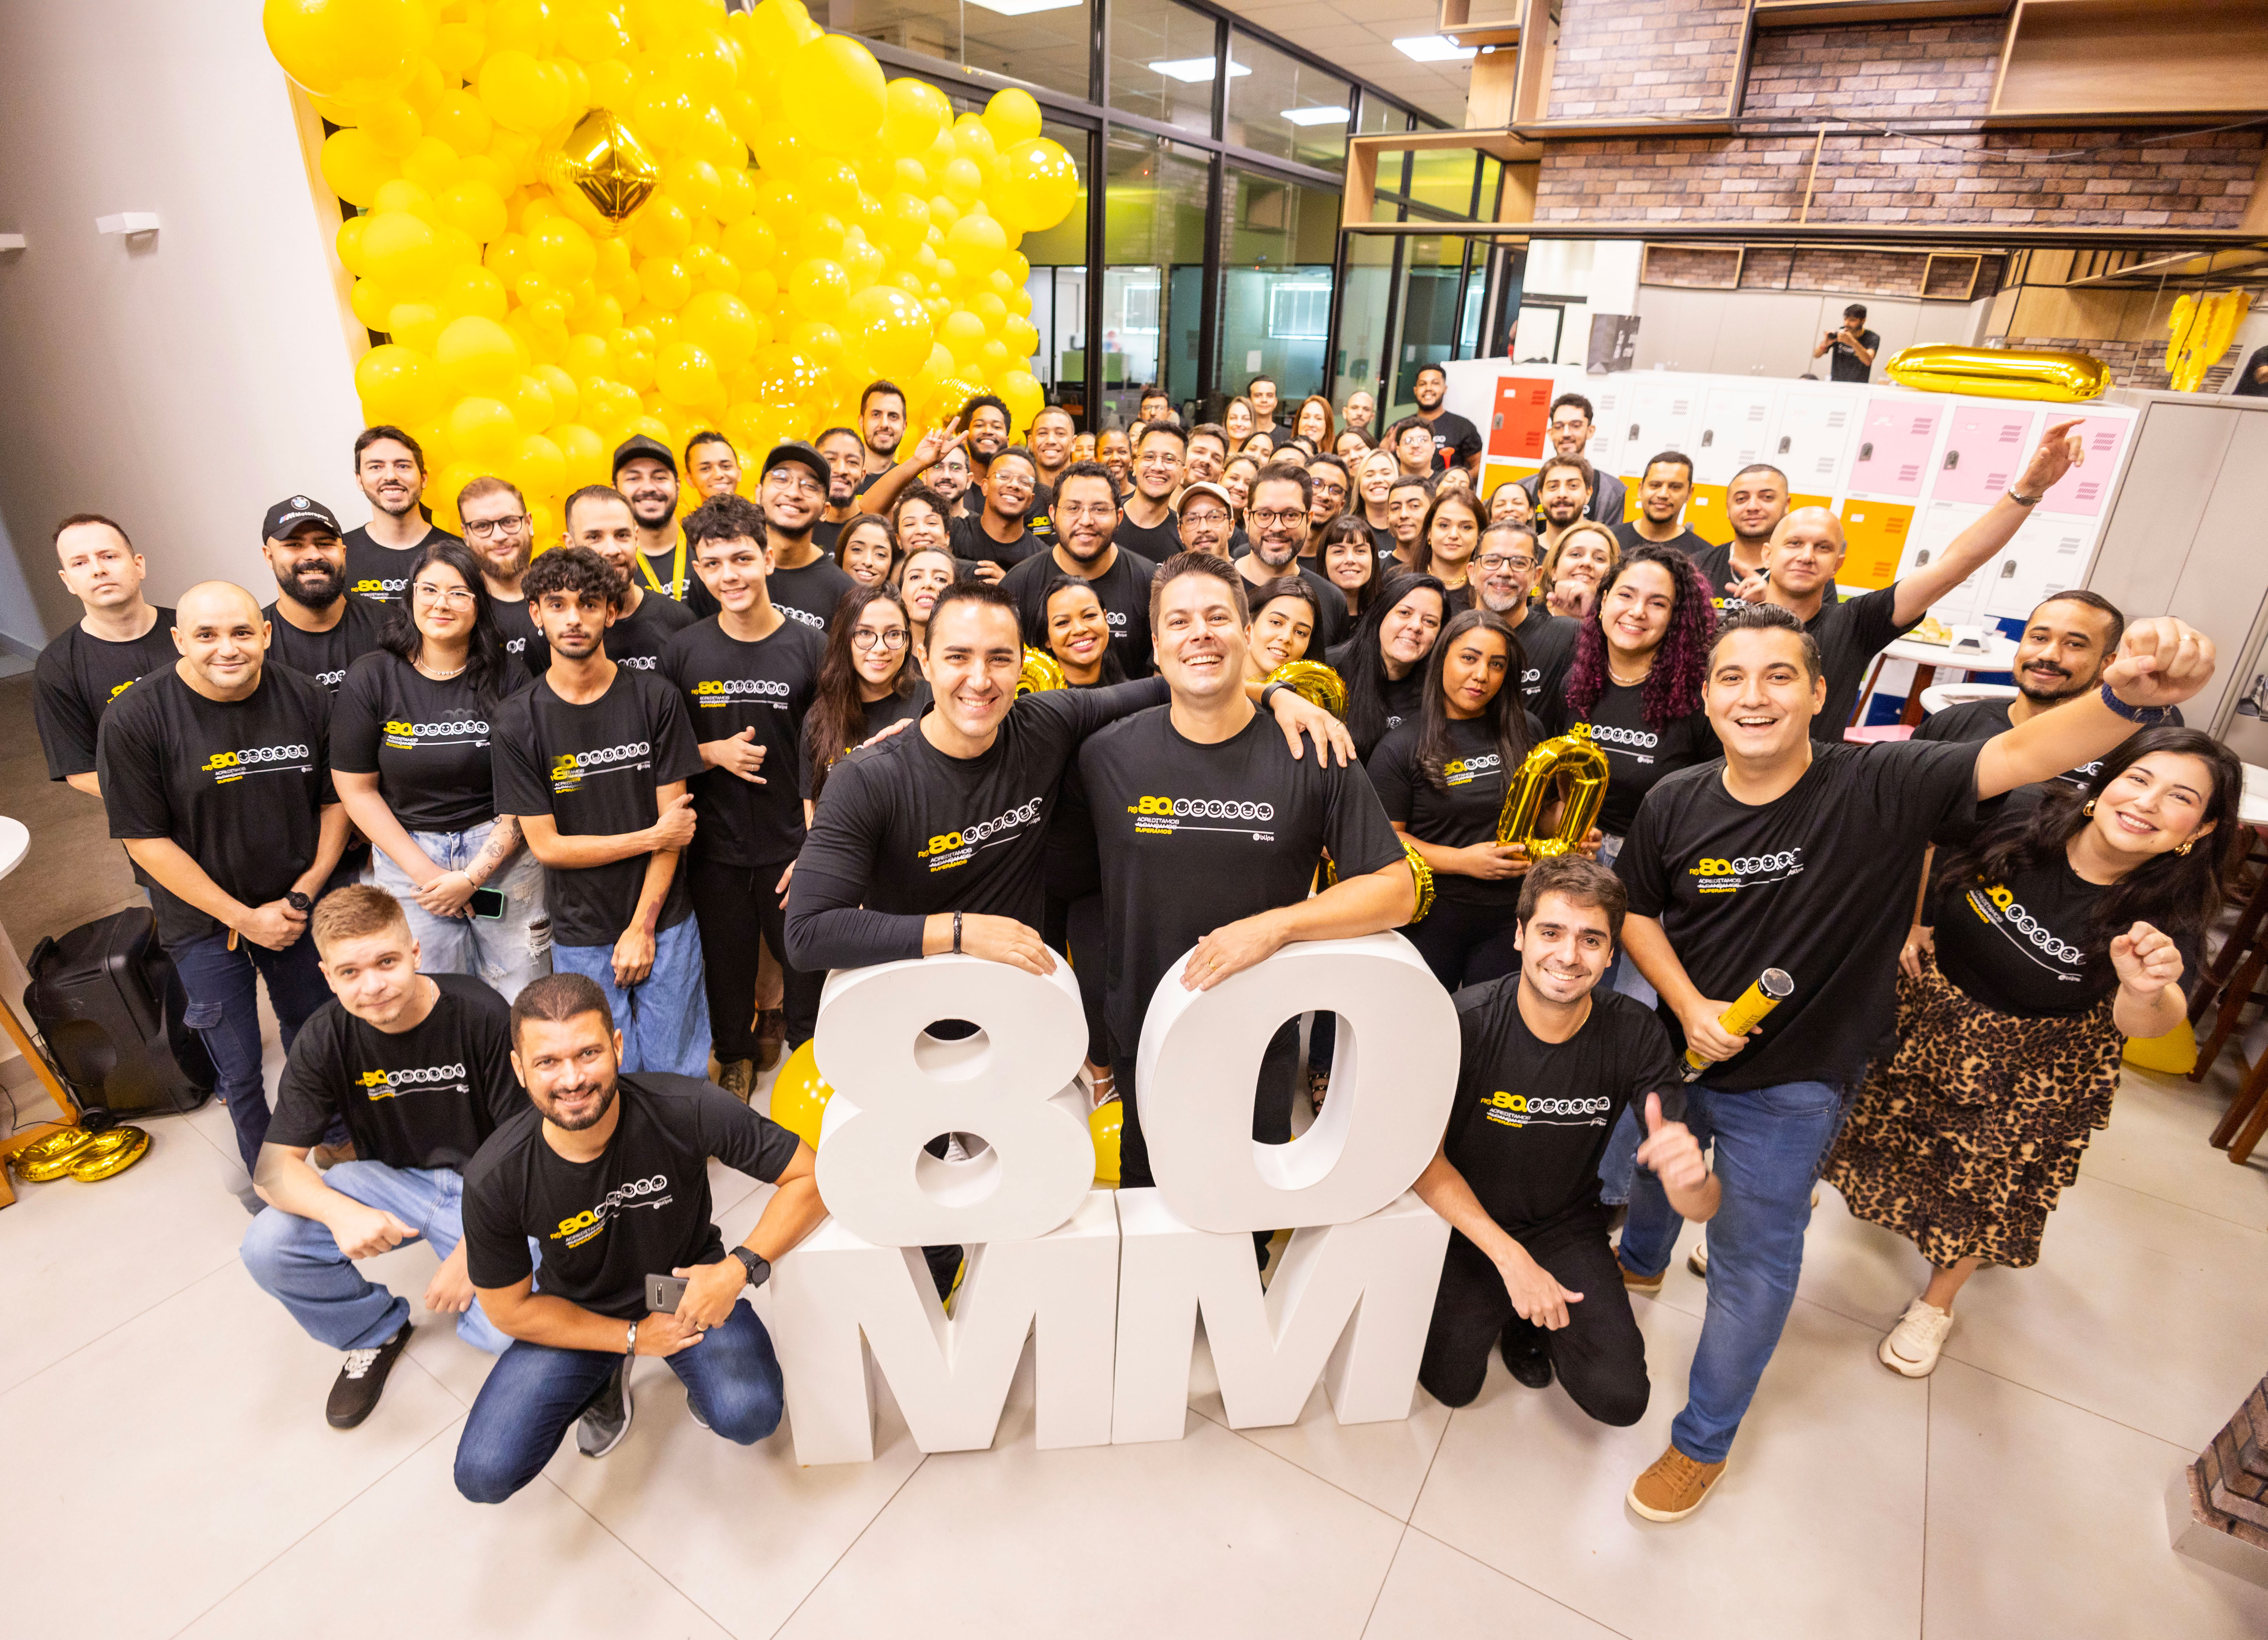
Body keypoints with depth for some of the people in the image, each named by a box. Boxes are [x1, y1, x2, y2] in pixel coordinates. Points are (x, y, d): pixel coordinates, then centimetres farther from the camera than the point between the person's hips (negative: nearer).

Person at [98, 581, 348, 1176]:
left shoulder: (309, 701, -9)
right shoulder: (133, 719, -16)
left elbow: (336, 803, 0)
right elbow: (145, 839, -14)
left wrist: (304, 893, -9)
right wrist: (244, 918, -15)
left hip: (298, 907, 2)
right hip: (205, 920, -2)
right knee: (238, 1068, 10)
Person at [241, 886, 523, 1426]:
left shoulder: (481, 1016, -22)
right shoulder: (324, 1039, -11)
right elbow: (273, 1167, -12)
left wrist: (470, 1254, -20)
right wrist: (340, 1212, -34)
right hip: (391, 1180, 4)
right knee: (267, 1248, -22)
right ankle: (377, 1333, 8)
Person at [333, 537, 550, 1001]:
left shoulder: (507, 677, -4)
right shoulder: (372, 677, -2)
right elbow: (356, 789, 0)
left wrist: (472, 877, -10)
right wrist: (424, 872, -7)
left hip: (502, 851, 0)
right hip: (407, 854, 1)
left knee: (523, 1008, 4)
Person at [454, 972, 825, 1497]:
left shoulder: (686, 1110, -30)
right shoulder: (494, 1180, -23)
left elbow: (810, 1176, -23)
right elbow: (510, 1309, -7)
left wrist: (740, 1267, -34)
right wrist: (633, 1338, -10)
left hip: (689, 1283, -2)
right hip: (577, 1316, 2)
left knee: (750, 1416, -25)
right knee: (483, 1475, -12)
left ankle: (701, 1371, 12)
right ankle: (605, 1378, 17)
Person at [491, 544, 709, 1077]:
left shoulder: (655, 697, -5)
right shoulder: (517, 720, -5)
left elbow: (674, 820, -6)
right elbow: (546, 845, -6)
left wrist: (642, 927, -8)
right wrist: (652, 837, -10)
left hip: (665, 921, 0)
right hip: (581, 934, 0)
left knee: (677, 1073, 8)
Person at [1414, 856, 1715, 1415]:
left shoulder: (1637, 1036, -19)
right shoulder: (1465, 1023, -26)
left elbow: (1700, 1207, -20)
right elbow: (1425, 1156, -16)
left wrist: (1691, 1177, -45)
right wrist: (1510, 1258, -23)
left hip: (1567, 1227, 2)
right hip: (1470, 1223, -2)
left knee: (1620, 1399, -10)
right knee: (1451, 1384, -10)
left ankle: (1529, 1321, 20)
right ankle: (1487, 1307, 22)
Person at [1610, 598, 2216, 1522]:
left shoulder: (1881, 787, -22)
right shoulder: (1674, 804, -14)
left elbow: (2021, 754, -35)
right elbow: (1637, 911, -3)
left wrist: (2128, 697, -54)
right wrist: (1688, 1005, -15)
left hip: (1788, 1085, -3)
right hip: (1677, 1048, 3)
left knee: (1752, 1266, 11)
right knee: (1654, 1168, 30)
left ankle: (1704, 1440, 35)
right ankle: (1640, 1264, 65)